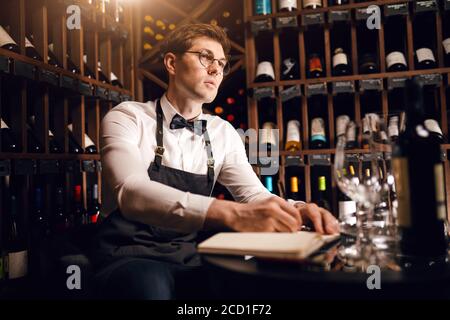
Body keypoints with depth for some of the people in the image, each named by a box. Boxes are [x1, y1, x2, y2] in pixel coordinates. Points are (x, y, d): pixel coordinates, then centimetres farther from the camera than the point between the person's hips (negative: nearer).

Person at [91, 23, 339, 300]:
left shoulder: (224, 134, 8)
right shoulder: (126, 118, -8)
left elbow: (254, 194, 1)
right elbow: (132, 193, -27)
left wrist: (297, 211, -24)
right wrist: (232, 213, -42)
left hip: (190, 263, 5)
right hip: (129, 260, -4)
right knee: (151, 284, -38)